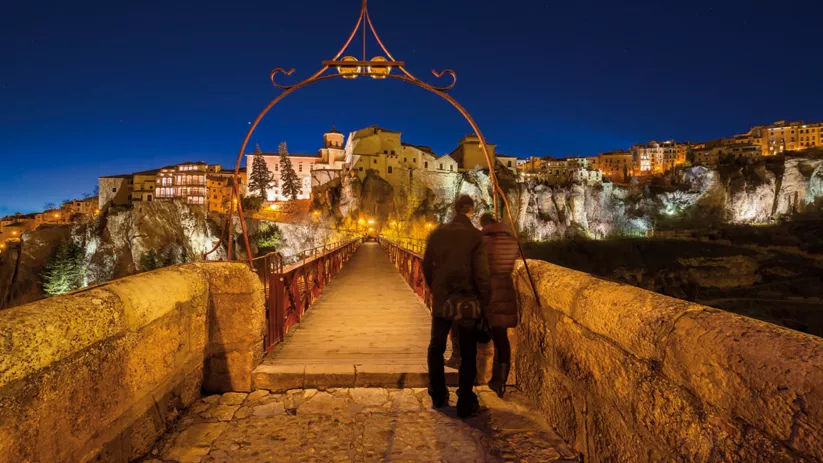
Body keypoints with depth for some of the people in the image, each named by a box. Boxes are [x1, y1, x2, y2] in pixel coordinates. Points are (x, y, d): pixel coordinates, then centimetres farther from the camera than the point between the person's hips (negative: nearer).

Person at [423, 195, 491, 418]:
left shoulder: (437, 233, -2)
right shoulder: (475, 236, -12)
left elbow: (426, 266, 4)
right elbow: (481, 273, -14)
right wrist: (484, 301, -2)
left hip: (441, 301, 3)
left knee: (436, 349, 19)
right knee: (468, 354, 10)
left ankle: (438, 397, 29)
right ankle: (465, 404, 14)